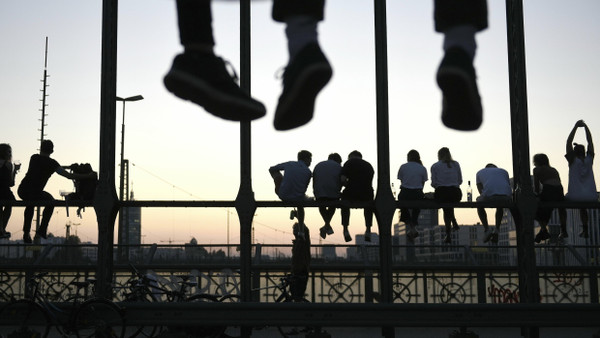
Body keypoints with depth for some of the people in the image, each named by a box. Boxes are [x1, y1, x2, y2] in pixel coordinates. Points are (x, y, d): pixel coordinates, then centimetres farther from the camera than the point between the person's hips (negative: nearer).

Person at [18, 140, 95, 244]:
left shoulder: (34, 157, 14)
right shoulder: (51, 163, -1)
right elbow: (69, 176, -7)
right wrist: (89, 176, -2)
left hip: (21, 191, 5)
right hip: (35, 194, -5)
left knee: (30, 205, 36)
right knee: (50, 201, 25)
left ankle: (26, 233, 34)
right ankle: (42, 231, 23)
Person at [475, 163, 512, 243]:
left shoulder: (479, 173, 31)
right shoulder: (504, 171, 34)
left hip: (489, 196, -2)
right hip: (505, 197, 2)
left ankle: (487, 229, 20)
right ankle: (496, 230, 24)